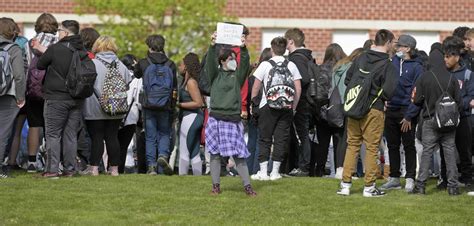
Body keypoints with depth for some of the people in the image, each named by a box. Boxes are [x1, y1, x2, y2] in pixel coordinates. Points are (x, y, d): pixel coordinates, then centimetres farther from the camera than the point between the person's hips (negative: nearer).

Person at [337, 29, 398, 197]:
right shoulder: (387, 65, -11)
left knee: (352, 145, 13)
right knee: (372, 148, 4)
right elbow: (388, 90, -18)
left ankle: (345, 185, 12)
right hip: (374, 110, -5)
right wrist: (381, 97, 3)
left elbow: (347, 79, 11)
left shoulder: (361, 59, 5)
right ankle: (369, 187, 8)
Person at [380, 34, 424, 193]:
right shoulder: (393, 61, 9)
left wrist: (409, 116, -16)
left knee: (409, 146, 0)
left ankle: (410, 179, 5)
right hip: (391, 110, 6)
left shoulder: (416, 66, -8)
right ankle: (394, 178, 20)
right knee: (392, 145, 11)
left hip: (406, 111, -6)